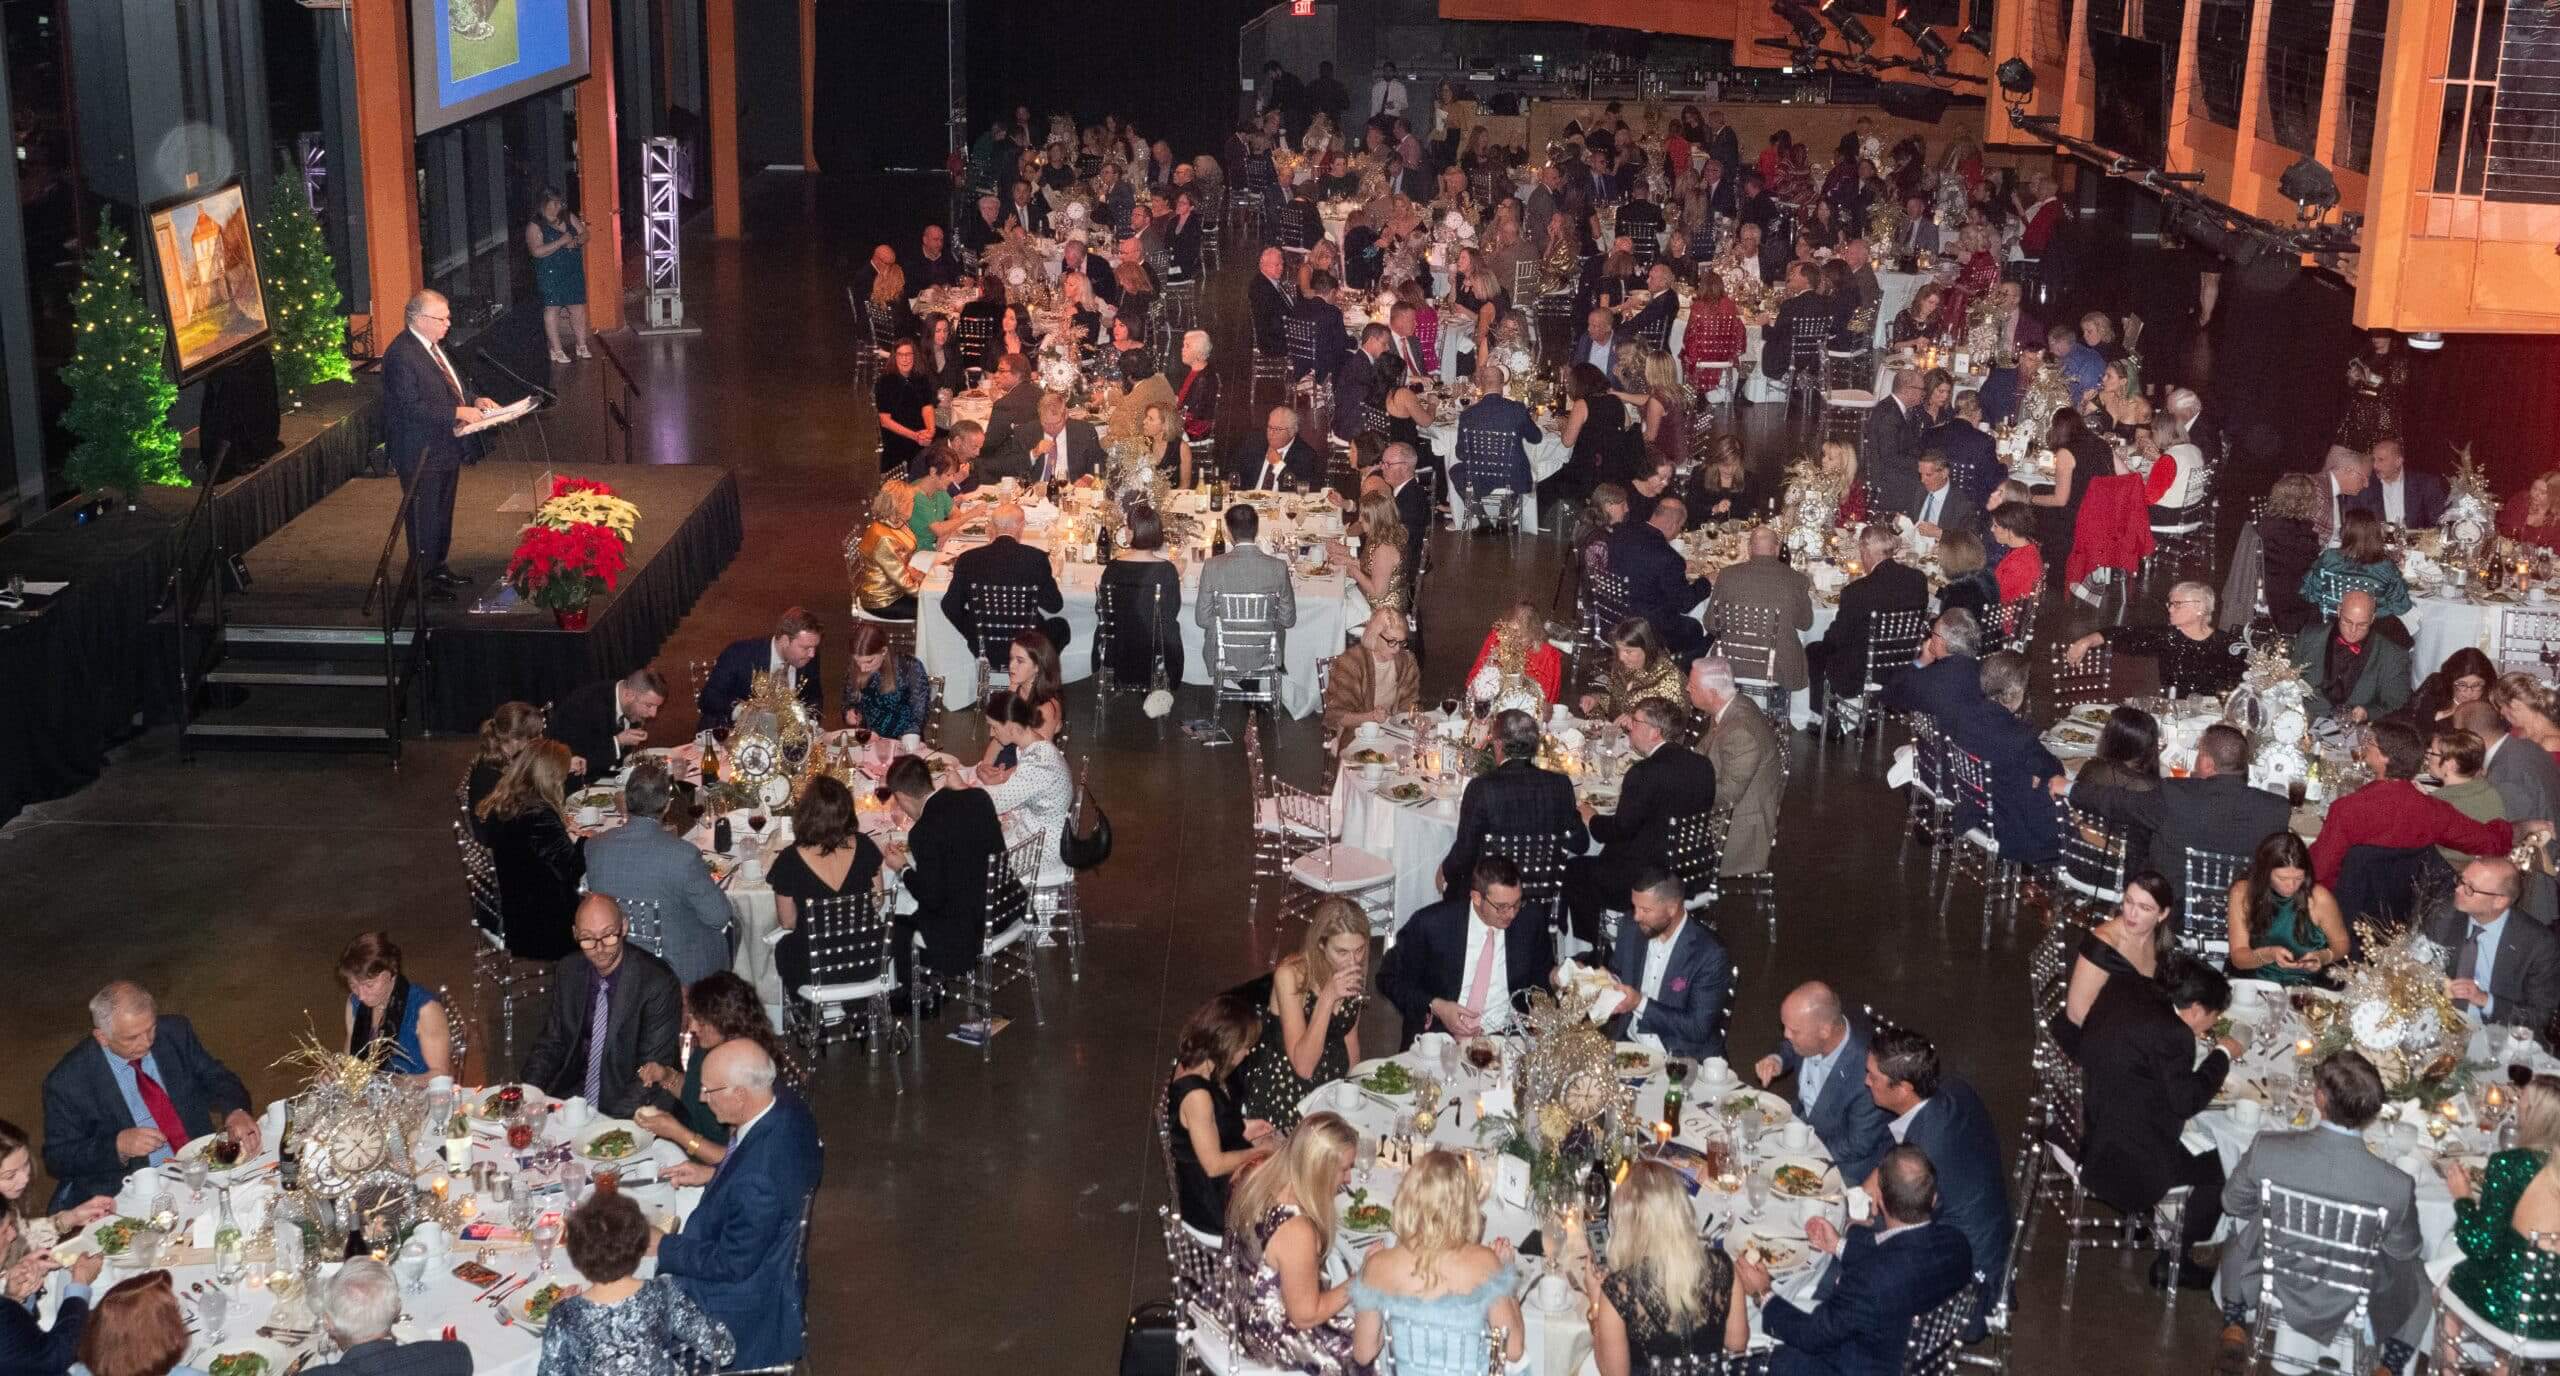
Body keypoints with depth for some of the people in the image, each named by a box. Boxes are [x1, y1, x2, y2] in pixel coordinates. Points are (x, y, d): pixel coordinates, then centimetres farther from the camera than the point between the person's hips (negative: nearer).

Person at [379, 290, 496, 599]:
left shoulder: (433, 346, 7)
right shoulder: (401, 355, -23)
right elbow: (412, 407, -27)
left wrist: (474, 400, 3)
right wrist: (458, 412, -26)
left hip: (445, 447, 9)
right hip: (421, 454, -9)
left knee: (443, 513, 21)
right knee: (424, 518, 1)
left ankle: (438, 568, 36)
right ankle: (422, 581, 13)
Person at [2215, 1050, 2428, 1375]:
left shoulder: (2267, 1150, -28)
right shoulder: (2396, 1186, -30)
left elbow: (2233, 1204, -7)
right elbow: (2404, 1249, -9)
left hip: (2276, 1285, 1)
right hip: (2345, 1306, -1)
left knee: (2241, 1238, 34)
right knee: (2416, 1278, 29)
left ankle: (2235, 1324, 43)